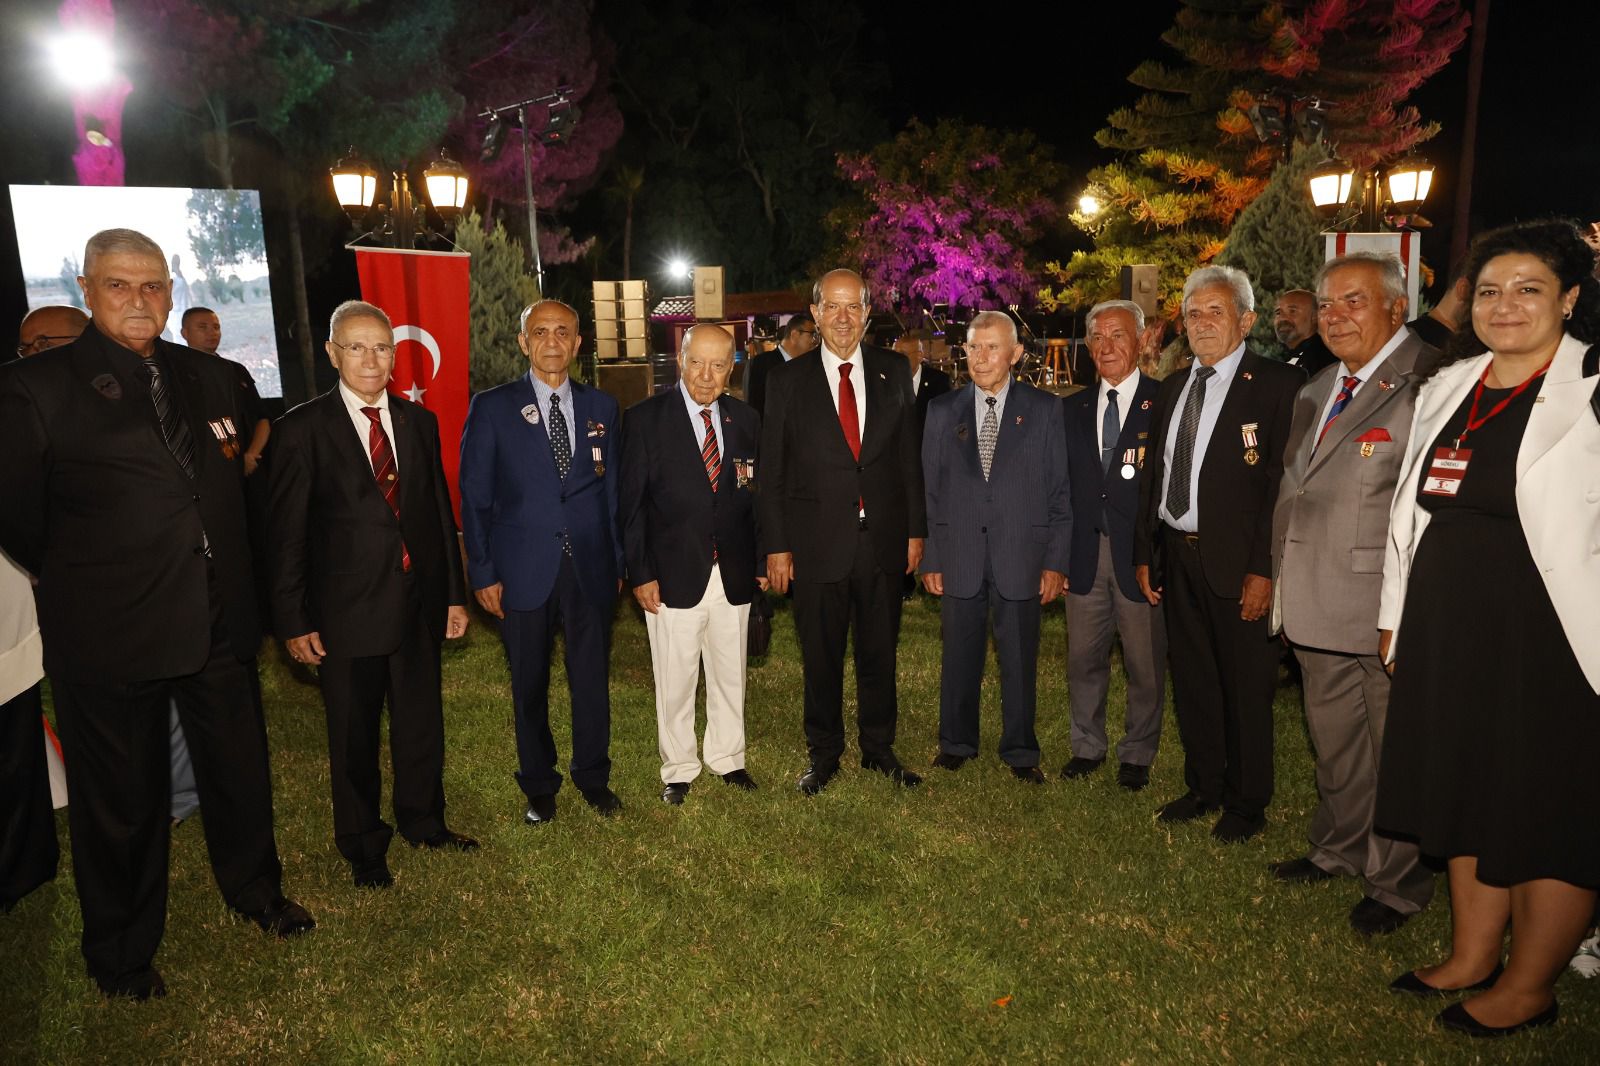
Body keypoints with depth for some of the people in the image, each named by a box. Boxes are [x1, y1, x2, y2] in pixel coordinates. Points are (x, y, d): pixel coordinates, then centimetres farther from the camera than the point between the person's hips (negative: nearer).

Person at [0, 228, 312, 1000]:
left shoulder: (207, 378, 5)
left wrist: (226, 581, 8)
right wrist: (89, 581, 3)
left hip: (219, 624, 4)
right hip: (109, 637, -4)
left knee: (240, 770, 19)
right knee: (122, 801, 13)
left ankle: (255, 891, 45)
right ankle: (122, 952, 35)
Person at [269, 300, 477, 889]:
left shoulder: (419, 421, 6)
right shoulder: (304, 427, -6)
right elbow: (287, 532, -6)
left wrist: (455, 593, 9)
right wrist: (293, 620, -8)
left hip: (419, 602, 4)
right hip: (347, 611, -3)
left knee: (422, 720, 16)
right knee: (353, 736, 11)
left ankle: (423, 822, 37)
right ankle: (363, 846, 31)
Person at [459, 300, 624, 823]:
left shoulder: (601, 407, 5)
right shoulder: (491, 407, -3)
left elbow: (611, 489, 9)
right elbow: (475, 496, -2)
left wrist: (617, 562, 6)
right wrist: (482, 573, -5)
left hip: (590, 568, 2)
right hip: (524, 569, -2)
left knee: (592, 679, 11)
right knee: (529, 686, 12)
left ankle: (593, 777, 31)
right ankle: (538, 786, 30)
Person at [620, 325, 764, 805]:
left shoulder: (747, 419, 5)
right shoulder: (646, 418, -6)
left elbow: (756, 497, 10)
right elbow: (631, 504, -6)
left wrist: (762, 562, 7)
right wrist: (640, 574, -10)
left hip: (734, 576, 3)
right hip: (674, 575, -3)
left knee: (730, 675, 16)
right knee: (675, 681, 9)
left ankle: (727, 758, 35)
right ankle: (678, 769, 27)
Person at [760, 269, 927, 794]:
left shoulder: (894, 372, 4)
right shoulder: (787, 380, -1)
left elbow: (910, 457, 7)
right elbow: (772, 472, 0)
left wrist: (916, 530, 4)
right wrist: (776, 545, -3)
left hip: (884, 539, 2)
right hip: (817, 543, -1)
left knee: (880, 652, 14)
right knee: (821, 657, 10)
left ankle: (879, 748, 31)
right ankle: (824, 754, 27)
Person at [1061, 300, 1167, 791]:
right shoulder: (1073, 409, 11)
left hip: (1141, 552, -4)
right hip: (1084, 552, 4)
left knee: (1145, 664, 7)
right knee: (1084, 658, 13)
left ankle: (1137, 755, 25)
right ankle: (1088, 746, 30)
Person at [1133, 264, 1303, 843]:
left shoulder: (1277, 385, -8)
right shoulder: (1172, 388, 12)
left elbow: (1284, 484, -13)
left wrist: (1265, 569, -17)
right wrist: (1144, 553, 10)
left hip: (1236, 560, -6)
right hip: (1176, 556, 6)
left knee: (1246, 686, 6)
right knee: (1192, 680, 16)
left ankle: (1246, 803, 22)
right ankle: (1204, 786, 31)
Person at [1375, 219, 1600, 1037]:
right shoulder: (1448, 387, 9)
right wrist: (1397, 615, 13)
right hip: (1448, 630, 7)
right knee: (1467, 793, 17)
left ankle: (1527, 987, 27)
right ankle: (1471, 957, 35)